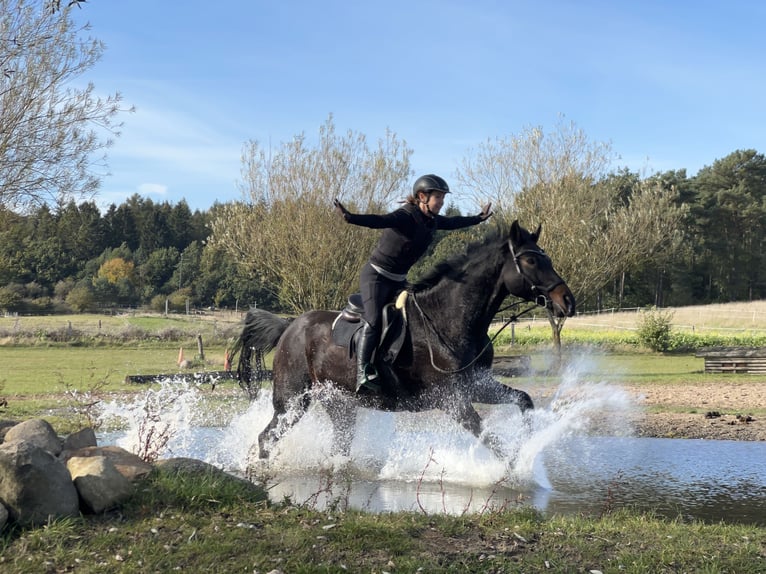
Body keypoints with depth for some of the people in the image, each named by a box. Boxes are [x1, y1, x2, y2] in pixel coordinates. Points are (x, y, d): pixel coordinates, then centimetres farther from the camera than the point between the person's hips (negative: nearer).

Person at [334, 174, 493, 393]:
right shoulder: (405, 217, -21)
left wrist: (479, 218, 38)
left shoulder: (431, 220, 5)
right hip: (376, 276, -9)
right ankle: (363, 372, -27)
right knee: (374, 321, -24)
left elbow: (453, 222, 25)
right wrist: (350, 217, -54)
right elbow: (378, 221, -37)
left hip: (399, 281, 9)